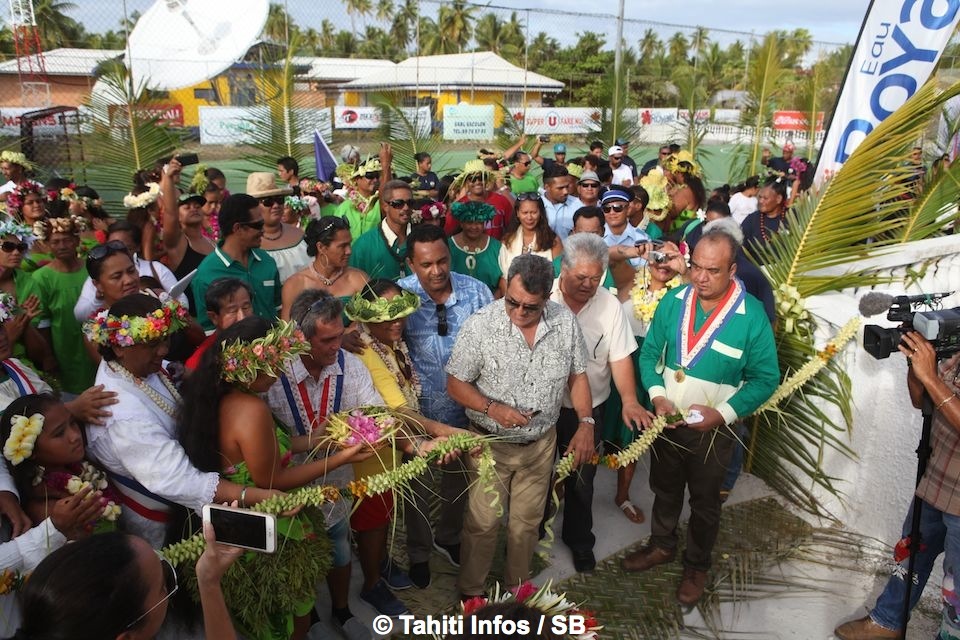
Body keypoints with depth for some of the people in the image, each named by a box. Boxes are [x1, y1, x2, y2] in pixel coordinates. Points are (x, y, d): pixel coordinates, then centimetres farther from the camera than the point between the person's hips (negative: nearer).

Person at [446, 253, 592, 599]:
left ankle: (518, 587, 43)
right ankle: (470, 592, 35)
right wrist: (492, 408, -27)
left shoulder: (566, 322, -10)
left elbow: (577, 375, 4)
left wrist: (586, 422, -5)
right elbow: (456, 384, -12)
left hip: (541, 443, 3)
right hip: (490, 443, -3)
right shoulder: (479, 325, -20)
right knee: (482, 524, 9)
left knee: (527, 522, 19)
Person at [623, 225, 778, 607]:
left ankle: (697, 566, 41)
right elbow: (650, 352, 0)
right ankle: (662, 546, 48)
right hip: (666, 419, 3)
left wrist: (722, 413, -24)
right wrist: (657, 396, -15)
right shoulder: (673, 302, -9)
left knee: (704, 501, 18)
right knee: (665, 489, 24)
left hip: (713, 428, -3)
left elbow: (765, 379, -13)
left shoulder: (751, 317, -20)